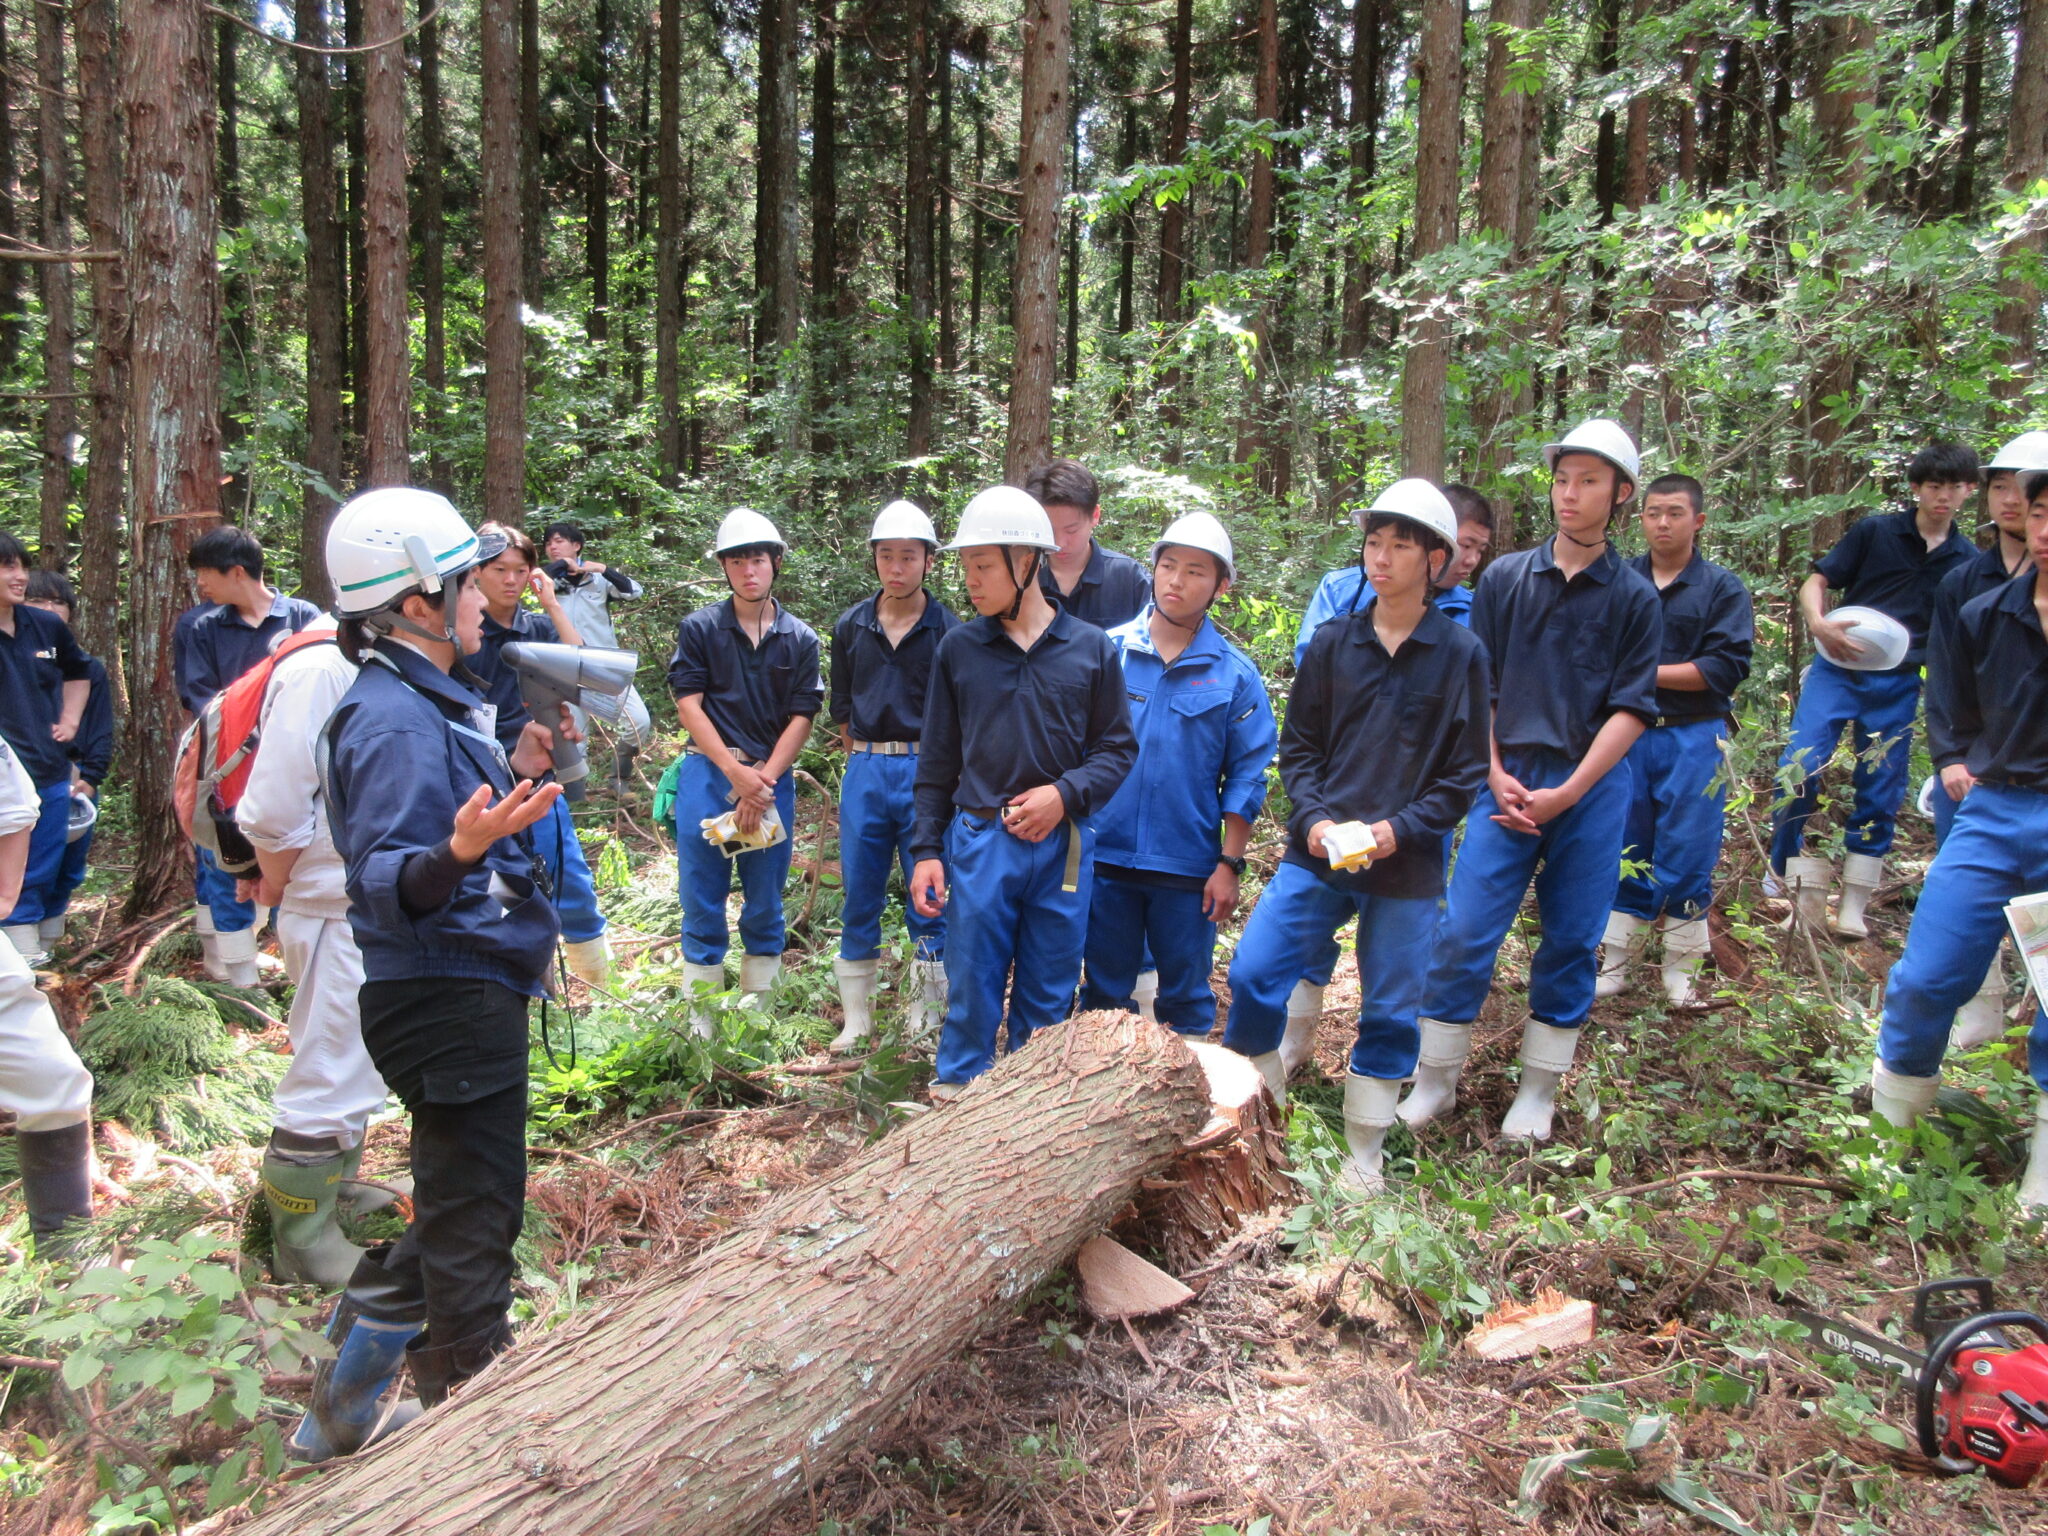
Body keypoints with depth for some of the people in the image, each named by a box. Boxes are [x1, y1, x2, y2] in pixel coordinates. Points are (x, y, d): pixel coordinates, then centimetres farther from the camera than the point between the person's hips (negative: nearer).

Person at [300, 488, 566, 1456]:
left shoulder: (427, 704, 14)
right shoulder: (395, 720, -19)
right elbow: (388, 883, -27)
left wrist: (514, 773, 21)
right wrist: (459, 850, -45)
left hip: (470, 991, 11)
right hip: (447, 1000, -11)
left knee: (461, 1215, 21)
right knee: (471, 1229, 2)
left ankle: (341, 1413, 34)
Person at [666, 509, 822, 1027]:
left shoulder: (800, 639, 7)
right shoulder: (699, 629, 3)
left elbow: (801, 718, 4)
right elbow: (689, 706, -2)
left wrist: (763, 781, -8)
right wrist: (737, 774, -11)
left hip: (773, 781, 2)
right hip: (708, 774, -1)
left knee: (766, 905, 7)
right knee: (702, 905, 1)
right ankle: (703, 1026, 9)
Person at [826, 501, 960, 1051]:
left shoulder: (948, 630, -4)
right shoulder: (850, 627, 7)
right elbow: (842, 709, 15)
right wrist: (865, 761, 11)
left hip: (926, 770, -3)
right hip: (864, 772, 3)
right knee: (859, 896, 8)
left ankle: (927, 1016, 15)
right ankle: (857, 1017, 19)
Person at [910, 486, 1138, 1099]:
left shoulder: (1091, 649, 0)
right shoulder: (959, 648, 3)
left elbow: (1118, 749, 4)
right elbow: (938, 761, 7)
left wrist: (1064, 794, -12)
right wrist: (926, 849, 4)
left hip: (1063, 844, 0)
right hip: (978, 841, 0)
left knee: (1049, 991, 11)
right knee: (972, 982, 5)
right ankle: (956, 1094, 21)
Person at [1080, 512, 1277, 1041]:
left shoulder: (1235, 674, -1)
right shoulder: (1107, 650, 1)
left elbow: (1246, 777, 1)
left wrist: (1230, 865, -3)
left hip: (1188, 866, -1)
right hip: (1106, 857, 1)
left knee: (1186, 998, 11)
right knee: (1103, 993, 13)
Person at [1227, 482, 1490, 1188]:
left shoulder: (1460, 654, -2)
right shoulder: (1332, 642, 4)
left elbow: (1466, 772, 0)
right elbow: (1298, 745, 8)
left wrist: (1401, 828, -13)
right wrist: (1313, 818, -8)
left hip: (1407, 867, -2)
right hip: (1317, 853, 2)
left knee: (1389, 1010, 8)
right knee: (1252, 973, -5)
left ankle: (1365, 1152, 26)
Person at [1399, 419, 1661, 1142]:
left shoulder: (1634, 597, 2)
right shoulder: (1505, 577, 6)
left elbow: (1632, 709, -2)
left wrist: (1567, 793, -11)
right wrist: (1497, 777, -6)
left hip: (1592, 789, 0)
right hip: (1508, 782, 0)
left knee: (1571, 941, 7)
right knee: (1464, 931, -3)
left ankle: (1539, 1090, 22)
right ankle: (1435, 1079, 12)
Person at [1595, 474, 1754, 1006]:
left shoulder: (1723, 588, 1)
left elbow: (1727, 667, -9)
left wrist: (1647, 673, -12)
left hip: (1693, 740, -2)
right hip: (1624, 734, 2)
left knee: (1687, 855, 1)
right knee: (1622, 851, 7)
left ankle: (1681, 970, 15)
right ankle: (1613, 964, 17)